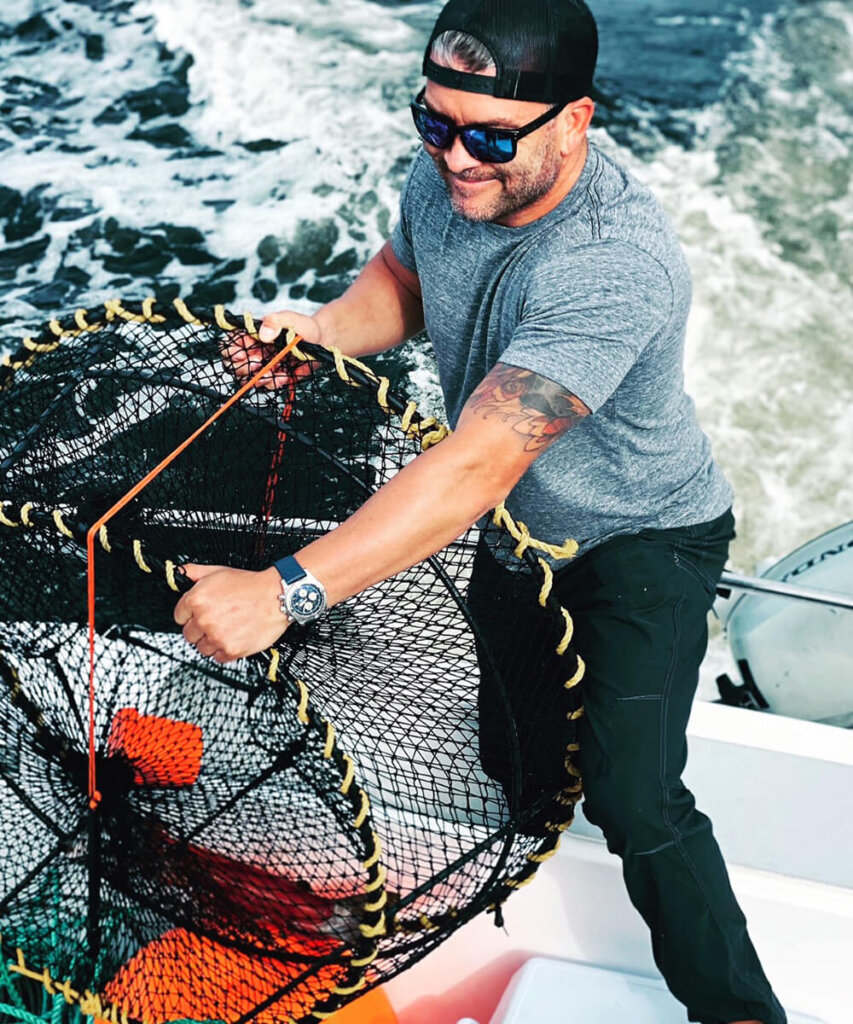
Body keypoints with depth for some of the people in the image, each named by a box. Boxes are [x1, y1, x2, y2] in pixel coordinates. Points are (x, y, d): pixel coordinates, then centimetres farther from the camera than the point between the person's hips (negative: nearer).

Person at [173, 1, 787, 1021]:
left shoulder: (617, 266, -39)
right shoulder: (441, 177, -16)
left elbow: (476, 468, -46)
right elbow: (401, 278, 8)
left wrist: (282, 593, -51)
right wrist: (319, 330, -15)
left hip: (641, 538, -7)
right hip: (516, 529, 7)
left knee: (634, 799, -17)